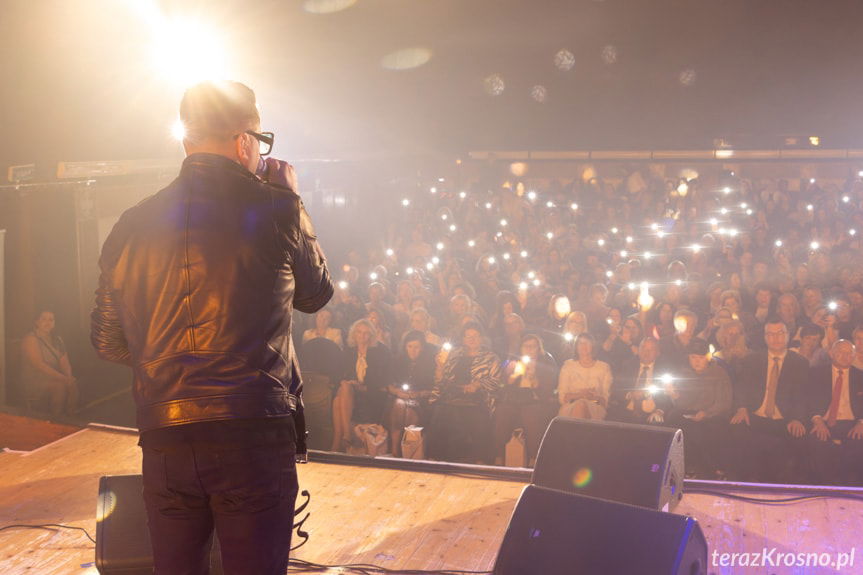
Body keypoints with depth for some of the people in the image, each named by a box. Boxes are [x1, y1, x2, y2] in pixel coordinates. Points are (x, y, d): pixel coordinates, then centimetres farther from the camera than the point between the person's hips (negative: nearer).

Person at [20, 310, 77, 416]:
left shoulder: (56, 339, 11)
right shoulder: (30, 339, -12)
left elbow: (64, 361, 2)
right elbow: (39, 365, -21)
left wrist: (69, 376, -20)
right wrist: (62, 378, -28)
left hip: (52, 378, 6)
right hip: (33, 382, -6)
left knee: (73, 382, -22)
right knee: (59, 385, -30)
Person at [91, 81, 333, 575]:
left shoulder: (132, 226, 7)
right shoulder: (275, 209, -4)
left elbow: (108, 341, 14)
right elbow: (316, 293, 14)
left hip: (164, 440, 4)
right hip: (255, 435, -4)